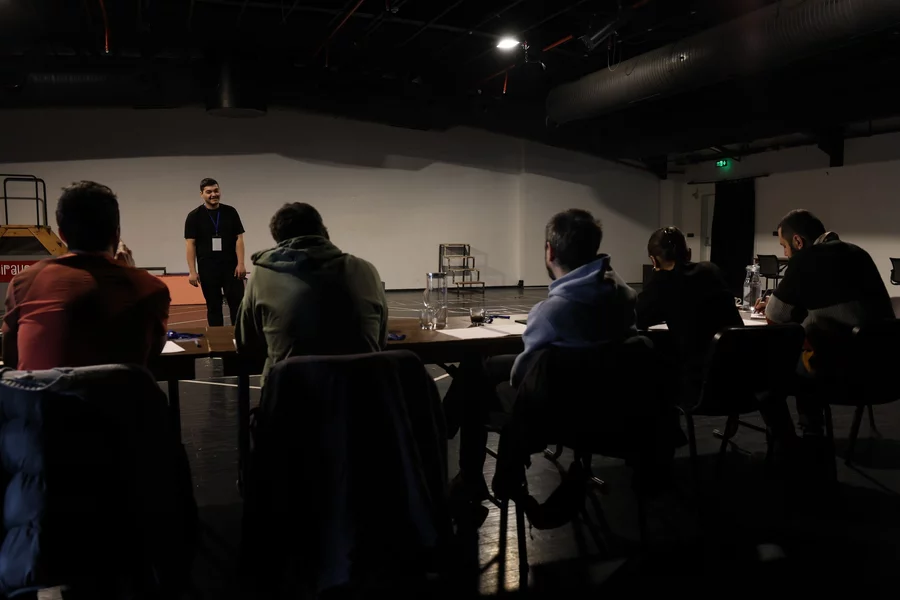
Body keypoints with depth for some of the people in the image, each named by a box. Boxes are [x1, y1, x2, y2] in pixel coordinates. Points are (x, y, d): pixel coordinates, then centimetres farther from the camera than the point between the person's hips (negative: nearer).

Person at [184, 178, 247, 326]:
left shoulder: (230, 212, 3)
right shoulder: (194, 216, -1)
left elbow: (239, 239, 1)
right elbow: (190, 244, -4)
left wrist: (240, 264, -8)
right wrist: (192, 272, -10)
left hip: (231, 267, 1)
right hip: (208, 269, -1)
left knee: (237, 303, 0)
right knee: (213, 306, 7)